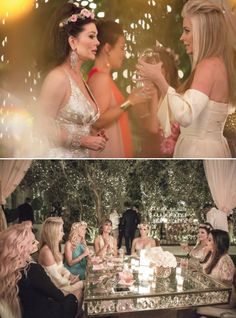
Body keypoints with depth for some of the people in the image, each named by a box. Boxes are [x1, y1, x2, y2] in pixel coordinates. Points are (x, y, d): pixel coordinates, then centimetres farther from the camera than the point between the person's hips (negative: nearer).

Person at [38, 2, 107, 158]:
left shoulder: (79, 76, 6)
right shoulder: (58, 77, -17)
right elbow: (44, 128, -19)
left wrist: (92, 137, -2)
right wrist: (83, 141, -14)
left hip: (81, 156, 7)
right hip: (60, 155, -7)